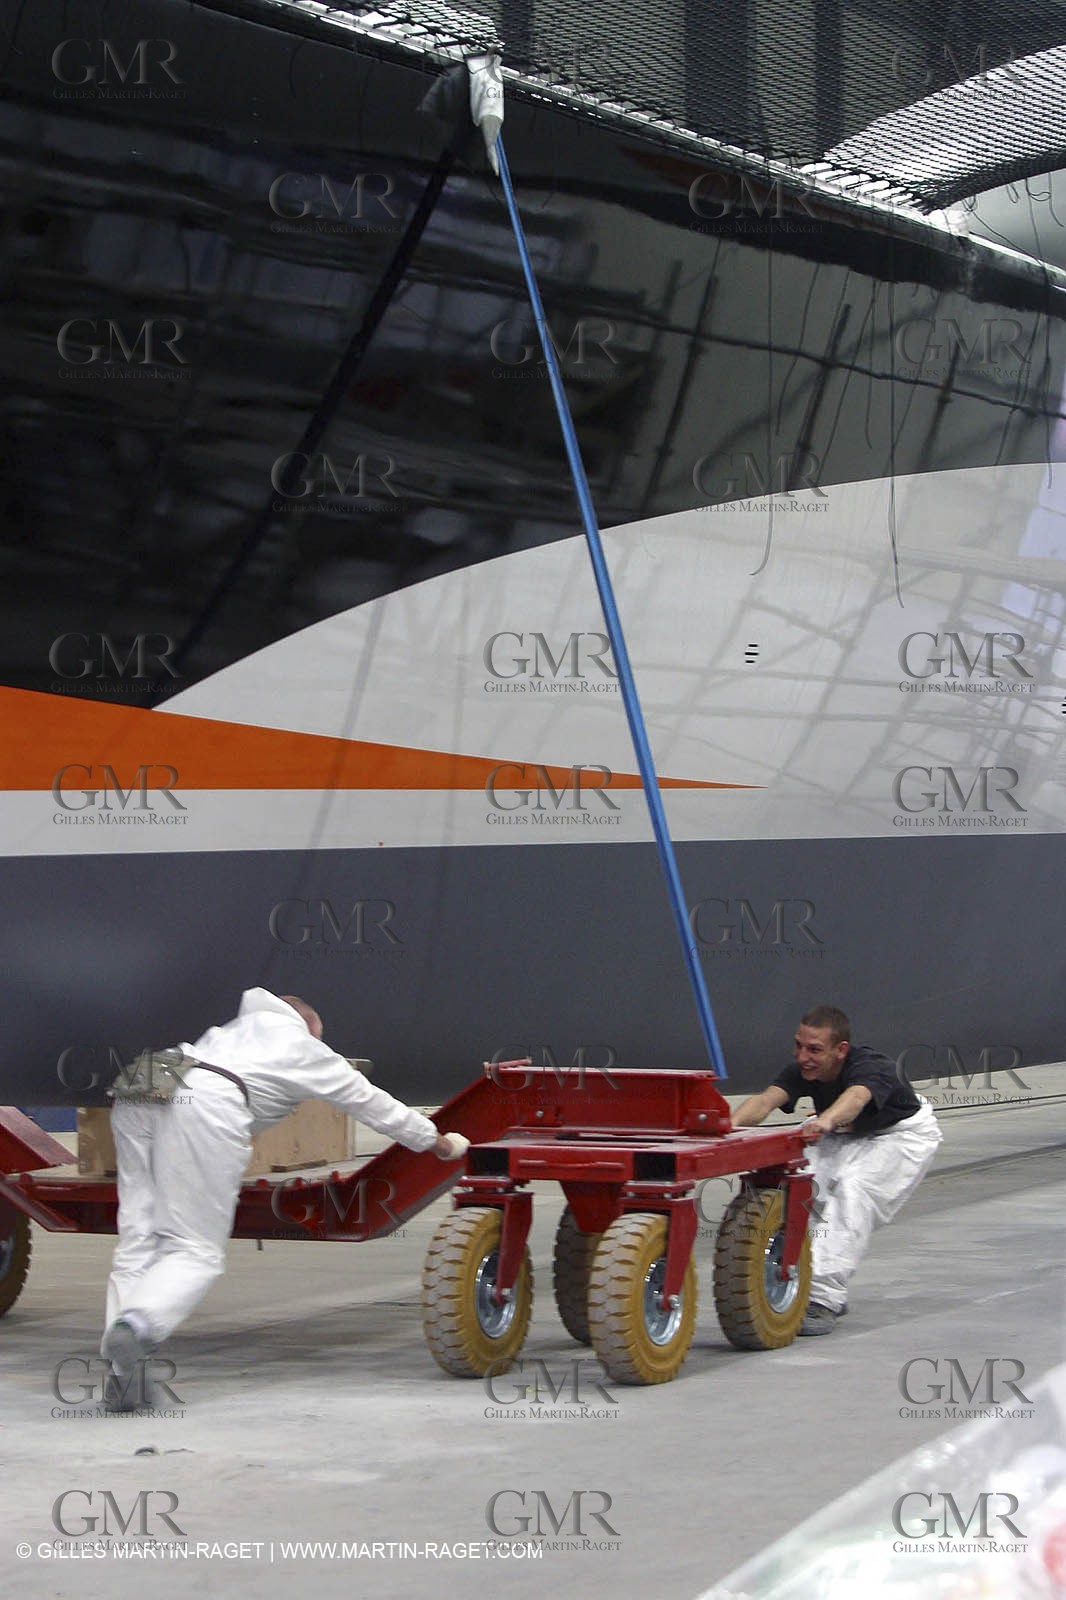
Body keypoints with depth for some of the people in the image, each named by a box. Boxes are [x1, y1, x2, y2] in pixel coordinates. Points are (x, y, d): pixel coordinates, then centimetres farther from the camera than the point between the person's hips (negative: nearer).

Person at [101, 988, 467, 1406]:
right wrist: (435, 1141, 52)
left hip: (135, 1098, 6)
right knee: (196, 1252, -3)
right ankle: (136, 1325, -30)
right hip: (205, 1105, -5)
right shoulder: (304, 1048, 28)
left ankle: (122, 1372, -8)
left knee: (138, 1242, 5)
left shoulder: (231, 1027, 40)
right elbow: (369, 1101, 38)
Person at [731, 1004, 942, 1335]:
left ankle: (825, 1298, -36)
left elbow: (855, 1098, -59)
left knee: (853, 1187, -31)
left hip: (903, 1133, -6)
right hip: (848, 1136, 6)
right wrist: (731, 1124, -59)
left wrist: (826, 1122, -82)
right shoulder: (802, 1071, -21)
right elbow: (767, 1099, -38)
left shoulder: (870, 1068, -37)